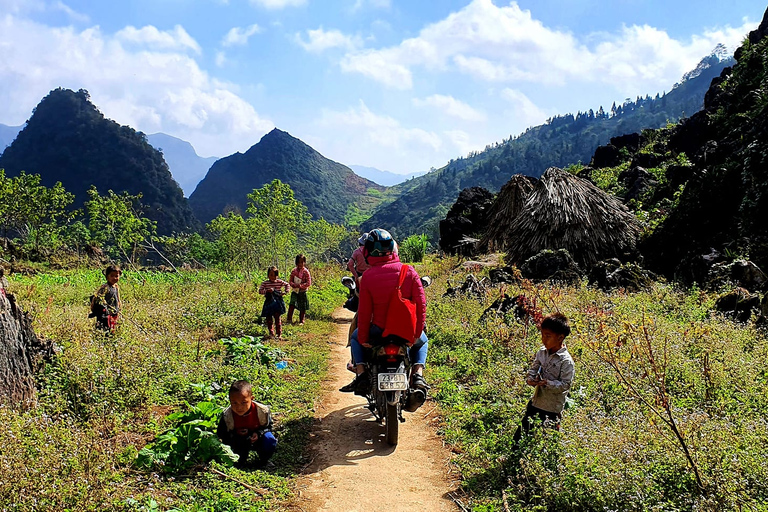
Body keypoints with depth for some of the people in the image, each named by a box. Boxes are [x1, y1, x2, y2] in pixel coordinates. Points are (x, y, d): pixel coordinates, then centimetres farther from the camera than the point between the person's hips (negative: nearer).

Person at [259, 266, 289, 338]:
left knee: (277, 318, -1)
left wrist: (285, 291, 5)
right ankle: (271, 332, 18)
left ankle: (279, 333, 6)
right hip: (269, 302, 1)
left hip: (277, 302, -1)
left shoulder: (280, 282, 2)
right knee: (269, 319, 4)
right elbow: (260, 291, -7)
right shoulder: (265, 283, -1)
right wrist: (267, 291, -20)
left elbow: (287, 285, 17)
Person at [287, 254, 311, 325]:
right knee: (292, 304, -14)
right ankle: (289, 319, -7)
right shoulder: (293, 271, 2)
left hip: (302, 291, -2)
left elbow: (308, 283, -10)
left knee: (302, 307, 5)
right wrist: (294, 285, -15)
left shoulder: (306, 271, -8)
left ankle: (301, 321, 18)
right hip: (295, 291, 2)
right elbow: (290, 281, 6)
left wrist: (300, 286, -20)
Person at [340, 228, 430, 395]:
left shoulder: (368, 276, -10)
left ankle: (361, 374, 11)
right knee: (422, 342, 34)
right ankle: (418, 374, 7)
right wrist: (417, 333, 0)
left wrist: (362, 338, 4)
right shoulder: (409, 271, -7)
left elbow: (364, 310, -8)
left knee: (355, 338, 31)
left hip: (379, 330, -1)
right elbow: (421, 304, -9)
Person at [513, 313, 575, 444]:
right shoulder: (541, 352, 0)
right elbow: (533, 369, 8)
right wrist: (530, 379, -13)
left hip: (552, 407, -7)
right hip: (536, 402, 7)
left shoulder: (566, 361, -20)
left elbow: (565, 385, -20)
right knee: (521, 433, 18)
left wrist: (547, 383, -30)